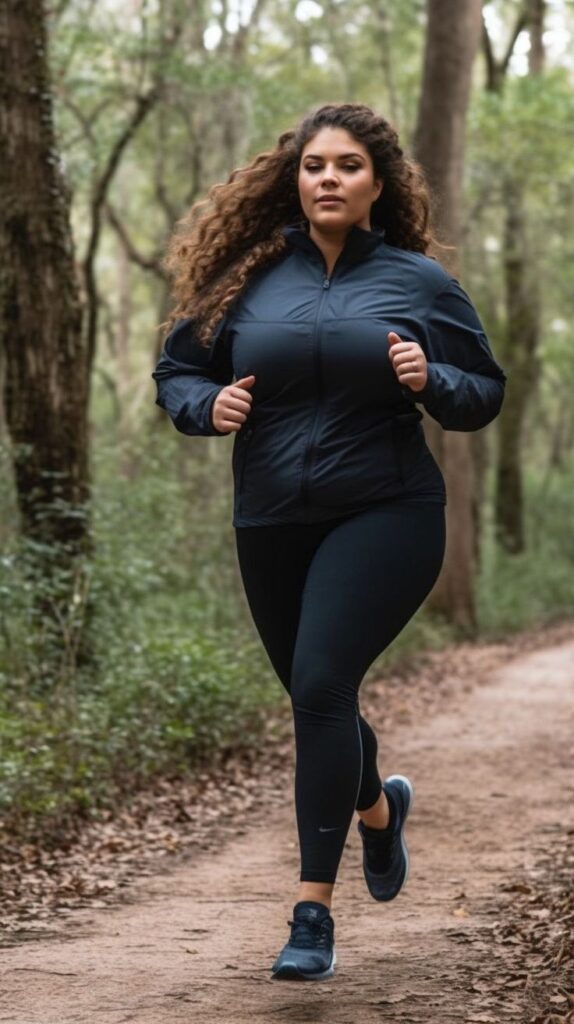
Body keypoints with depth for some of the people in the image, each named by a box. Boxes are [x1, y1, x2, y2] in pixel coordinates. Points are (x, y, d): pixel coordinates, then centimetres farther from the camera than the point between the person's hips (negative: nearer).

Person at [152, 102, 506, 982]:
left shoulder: (420, 282, 0)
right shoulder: (248, 279, 4)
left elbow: (486, 395, 6)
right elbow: (175, 373, 12)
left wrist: (428, 380, -15)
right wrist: (209, 407, -10)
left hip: (384, 518, -4)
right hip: (272, 525, 4)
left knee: (322, 686, -20)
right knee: (317, 700, 16)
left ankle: (315, 910, -14)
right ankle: (379, 807, 50)